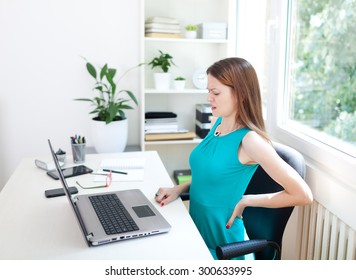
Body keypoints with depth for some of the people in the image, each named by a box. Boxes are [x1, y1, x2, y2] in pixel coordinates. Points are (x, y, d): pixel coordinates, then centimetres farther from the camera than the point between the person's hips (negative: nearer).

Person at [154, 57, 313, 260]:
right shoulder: (217, 122, 0)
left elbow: (304, 195, -20)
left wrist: (245, 201, -14)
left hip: (221, 245, -6)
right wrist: (180, 189, 0)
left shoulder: (250, 139, -22)